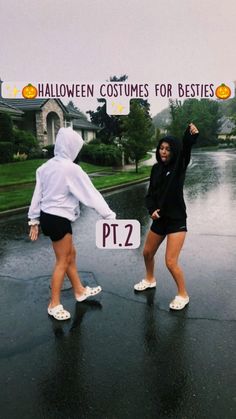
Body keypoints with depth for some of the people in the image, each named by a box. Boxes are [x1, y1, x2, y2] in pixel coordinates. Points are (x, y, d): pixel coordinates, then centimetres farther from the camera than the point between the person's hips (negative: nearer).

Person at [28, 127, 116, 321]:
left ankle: (80, 291, 36)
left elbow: (37, 194, 9)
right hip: (59, 219, -8)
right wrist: (109, 215, -12)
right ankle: (54, 305, 19)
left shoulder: (46, 166, 6)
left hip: (47, 216, 8)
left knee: (71, 253, 20)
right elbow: (91, 194, -17)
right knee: (62, 261, 5)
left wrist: (34, 220, 15)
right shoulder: (71, 169, -18)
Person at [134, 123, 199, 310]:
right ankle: (150, 280, 47)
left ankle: (183, 295, 14)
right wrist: (152, 210, -13)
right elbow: (150, 194, 5)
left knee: (171, 262, -10)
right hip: (159, 219, 6)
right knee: (147, 253, 19)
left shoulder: (179, 167, -9)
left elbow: (186, 149, -30)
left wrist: (192, 135, -49)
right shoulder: (156, 168, 3)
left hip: (177, 220, -6)